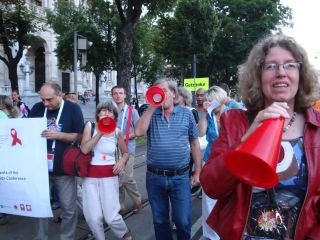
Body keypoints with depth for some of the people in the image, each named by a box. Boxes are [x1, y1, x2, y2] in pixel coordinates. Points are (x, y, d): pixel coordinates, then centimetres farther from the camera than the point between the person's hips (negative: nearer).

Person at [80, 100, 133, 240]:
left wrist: (122, 161, -9)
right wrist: (100, 133, -19)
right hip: (90, 176, 1)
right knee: (93, 217, 0)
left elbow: (125, 153, 13)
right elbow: (84, 149, -15)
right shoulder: (90, 126, -2)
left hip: (109, 176, 0)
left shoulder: (117, 132, 1)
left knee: (111, 217, -4)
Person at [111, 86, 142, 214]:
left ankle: (137, 201, 17)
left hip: (127, 149, -3)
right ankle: (120, 205, 22)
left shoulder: (132, 111, -1)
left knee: (126, 178, -6)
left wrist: (125, 137, -13)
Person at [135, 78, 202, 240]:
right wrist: (152, 107, -15)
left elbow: (194, 143, 6)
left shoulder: (186, 114, 2)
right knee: (160, 221, 16)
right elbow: (139, 132, -17)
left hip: (180, 177, -1)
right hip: (155, 177, 1)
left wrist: (198, 171, 4)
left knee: (183, 220, 4)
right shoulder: (150, 114, 2)